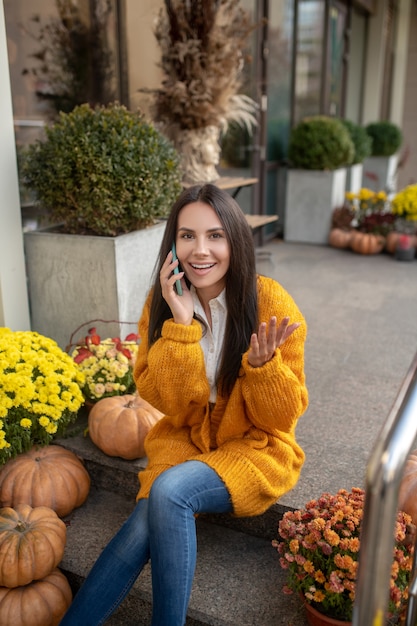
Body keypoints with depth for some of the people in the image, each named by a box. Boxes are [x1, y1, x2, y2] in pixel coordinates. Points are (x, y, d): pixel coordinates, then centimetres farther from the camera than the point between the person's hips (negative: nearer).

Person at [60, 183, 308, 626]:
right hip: (184, 440, 2)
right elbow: (173, 407, -11)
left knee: (168, 490, -28)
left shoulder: (271, 303, -16)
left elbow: (283, 415, -9)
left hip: (255, 447, -2)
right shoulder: (163, 302, -7)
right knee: (145, 526, -25)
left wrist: (264, 364, -30)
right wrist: (181, 325, -22)